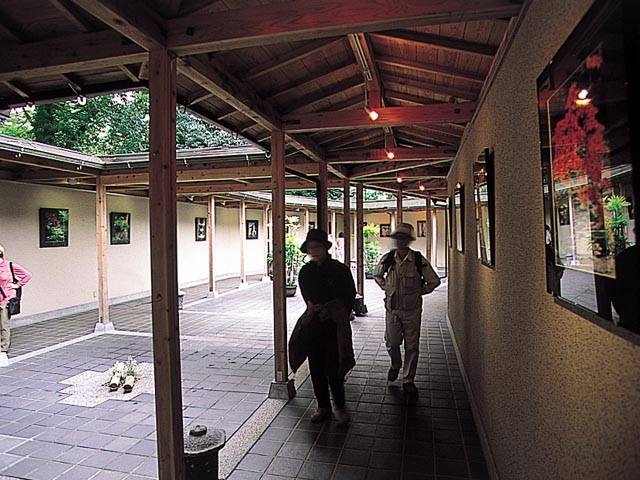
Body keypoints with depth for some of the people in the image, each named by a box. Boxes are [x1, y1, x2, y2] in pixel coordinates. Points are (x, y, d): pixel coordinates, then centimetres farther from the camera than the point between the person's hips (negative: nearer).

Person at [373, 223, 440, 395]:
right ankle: (395, 366, 41)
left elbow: (434, 281, 1)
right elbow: (377, 275, 16)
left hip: (412, 310, -2)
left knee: (412, 346, 6)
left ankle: (408, 380, 22)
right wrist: (387, 289, 7)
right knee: (391, 343, 10)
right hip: (392, 308, 2)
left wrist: (419, 292, 0)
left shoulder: (419, 260, -11)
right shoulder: (388, 259, -5)